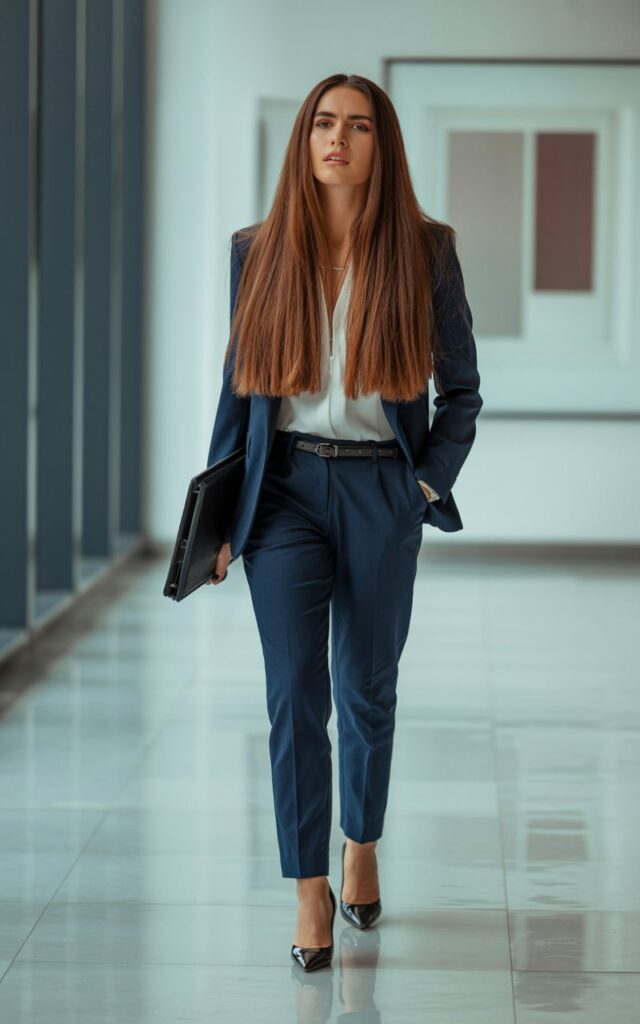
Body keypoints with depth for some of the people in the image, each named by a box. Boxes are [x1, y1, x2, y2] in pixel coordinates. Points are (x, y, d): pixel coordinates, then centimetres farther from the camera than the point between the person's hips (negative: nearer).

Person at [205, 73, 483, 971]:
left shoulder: (425, 252, 0)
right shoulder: (259, 253, 3)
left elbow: (461, 387, 6)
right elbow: (238, 385, 8)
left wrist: (430, 483, -4)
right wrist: (218, 515, 5)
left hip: (381, 492, 0)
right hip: (285, 490, 0)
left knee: (367, 689, 12)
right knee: (295, 695, -7)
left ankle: (362, 848, 33)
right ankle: (310, 891, -3)